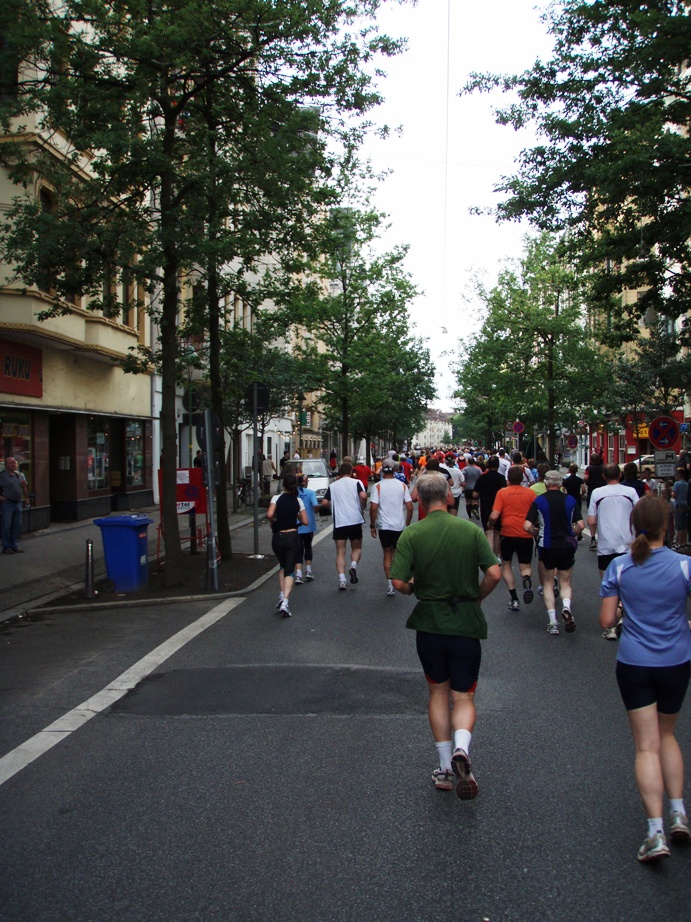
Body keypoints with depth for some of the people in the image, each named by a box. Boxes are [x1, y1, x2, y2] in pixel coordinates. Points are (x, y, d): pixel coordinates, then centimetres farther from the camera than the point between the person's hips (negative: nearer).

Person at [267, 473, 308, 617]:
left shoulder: (276, 498, -4)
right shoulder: (298, 501, 2)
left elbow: (269, 515, -18)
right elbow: (305, 521, 1)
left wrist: (273, 522, 2)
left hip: (277, 537, 0)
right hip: (293, 537, 0)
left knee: (282, 566, 24)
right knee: (290, 570, 0)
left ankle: (282, 596, 16)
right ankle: (285, 601, -16)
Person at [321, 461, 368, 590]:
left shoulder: (333, 485, 10)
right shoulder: (356, 482, 2)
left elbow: (324, 502, 4)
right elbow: (363, 496, -16)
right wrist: (362, 506, 3)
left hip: (339, 522, 1)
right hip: (355, 520, -1)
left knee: (340, 552, 4)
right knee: (357, 548, 16)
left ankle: (342, 579, -8)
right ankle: (353, 566, -13)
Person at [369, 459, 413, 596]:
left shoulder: (378, 486, -7)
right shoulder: (402, 485, 0)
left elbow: (373, 507, -12)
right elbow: (409, 507, -2)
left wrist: (372, 525, -2)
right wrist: (407, 524, 10)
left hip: (383, 525, -1)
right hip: (399, 525, 1)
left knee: (387, 554, 10)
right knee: (397, 553, 17)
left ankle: (390, 584, 4)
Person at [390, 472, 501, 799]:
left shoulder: (411, 535, -9)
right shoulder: (471, 530, -6)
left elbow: (399, 582, -16)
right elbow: (494, 574, -11)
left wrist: (415, 588, 6)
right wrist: (477, 597, 7)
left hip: (429, 622, 0)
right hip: (466, 623, 0)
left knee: (438, 692, 17)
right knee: (463, 697, 9)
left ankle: (445, 768, 20)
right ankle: (461, 748, -19)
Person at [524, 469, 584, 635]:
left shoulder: (539, 500, -6)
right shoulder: (570, 500, -1)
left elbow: (527, 526, -13)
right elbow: (580, 525, -5)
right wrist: (571, 535, 13)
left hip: (547, 545, -1)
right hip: (567, 545, 1)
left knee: (548, 584, 12)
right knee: (565, 583, 12)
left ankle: (553, 622, 6)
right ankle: (566, 607, -18)